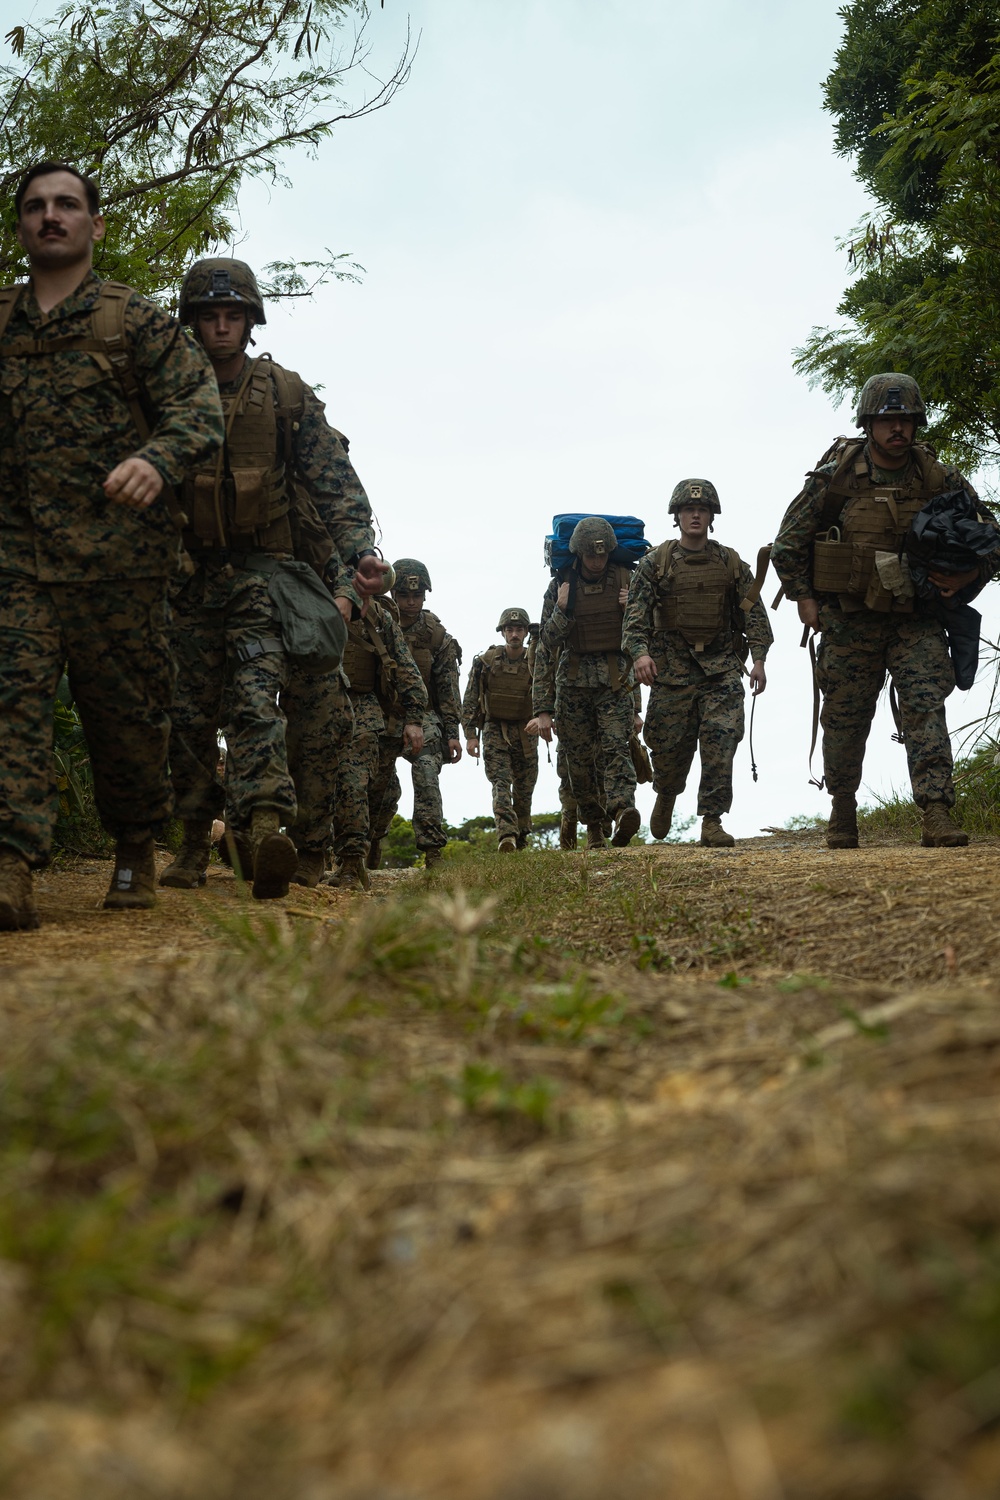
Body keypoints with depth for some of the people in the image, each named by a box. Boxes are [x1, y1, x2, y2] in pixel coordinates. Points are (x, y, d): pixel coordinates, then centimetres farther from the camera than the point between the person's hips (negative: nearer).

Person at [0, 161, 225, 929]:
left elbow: (198, 405, -5)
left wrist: (157, 459, -26)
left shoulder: (138, 320, 5)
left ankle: (136, 850, 25)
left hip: (118, 548, -2)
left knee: (126, 709, 5)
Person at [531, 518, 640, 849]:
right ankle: (593, 824, 19)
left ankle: (622, 811, -36)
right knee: (579, 757, 4)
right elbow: (546, 648, 0)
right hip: (573, 680, 1)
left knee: (616, 747, -18)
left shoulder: (626, 581, 4)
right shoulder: (560, 587, 2)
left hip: (616, 677, -1)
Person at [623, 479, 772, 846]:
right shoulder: (655, 563, 3)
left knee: (721, 741, -12)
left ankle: (711, 822, -9)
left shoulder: (731, 563, 9)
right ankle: (666, 795, 35)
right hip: (672, 667, -1)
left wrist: (758, 659, -3)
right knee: (669, 746, 3)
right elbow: (635, 613, -5)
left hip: (721, 666, 1)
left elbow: (753, 612, 8)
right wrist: (640, 652, -21)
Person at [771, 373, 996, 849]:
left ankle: (937, 815, -20)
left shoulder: (941, 481, -2)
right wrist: (803, 597, -2)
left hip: (917, 621, 0)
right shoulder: (836, 476, -6)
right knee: (844, 719, 8)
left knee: (925, 704, -15)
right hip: (849, 622, 0)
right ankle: (842, 811, 28)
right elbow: (789, 543, 4)